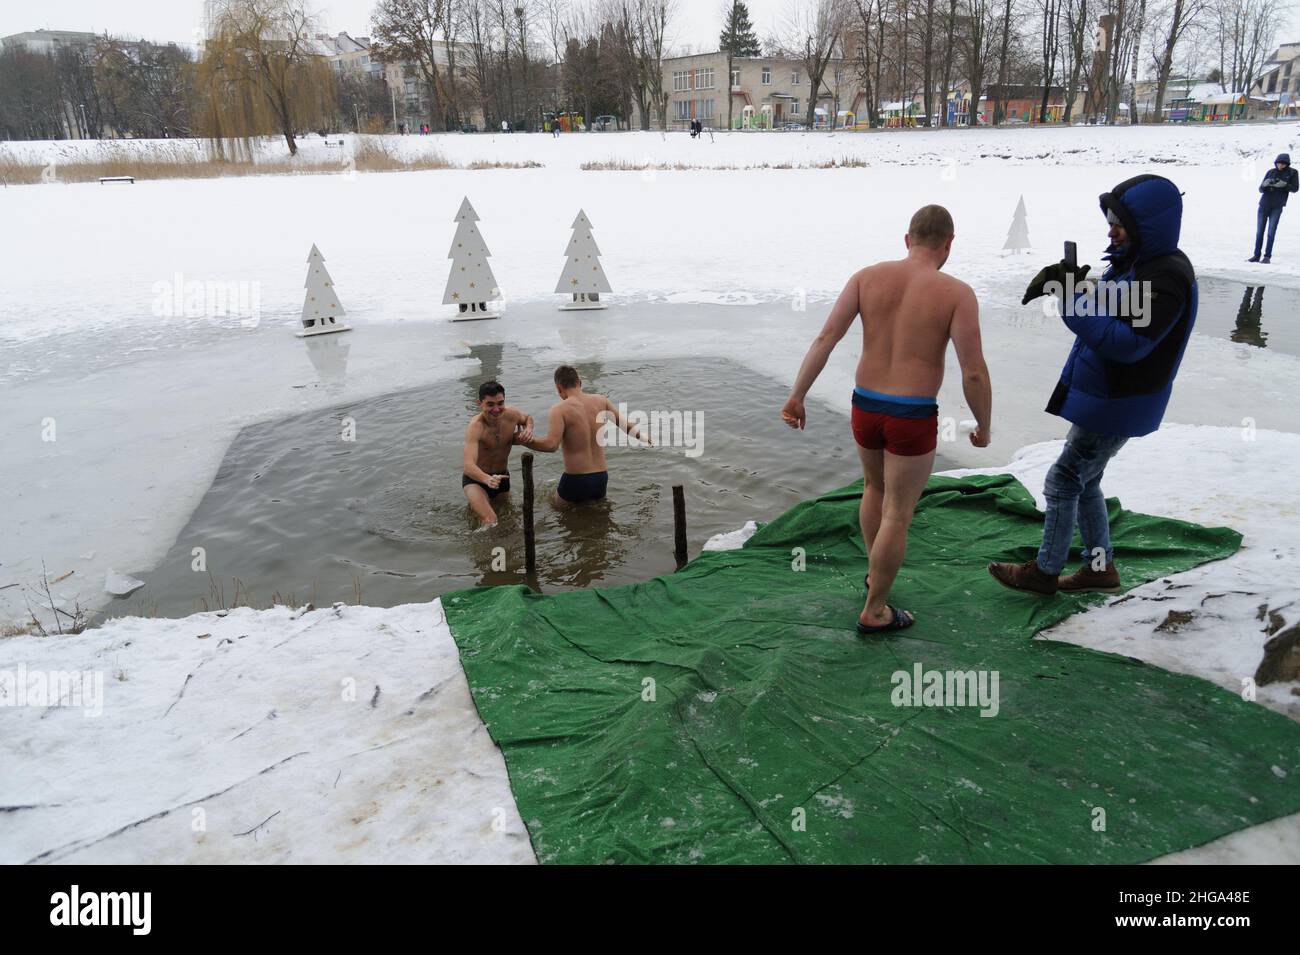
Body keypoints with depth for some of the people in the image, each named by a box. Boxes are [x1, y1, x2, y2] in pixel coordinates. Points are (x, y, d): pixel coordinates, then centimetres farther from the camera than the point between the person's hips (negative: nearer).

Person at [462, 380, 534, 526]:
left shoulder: (512, 414, -14)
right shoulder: (475, 427, -31)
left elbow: (527, 418, 13)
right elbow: (469, 466, -42)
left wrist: (528, 429, -11)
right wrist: (487, 479, -62)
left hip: (502, 477, 6)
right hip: (476, 479, -6)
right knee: (490, 522, -26)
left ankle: (476, 505, 46)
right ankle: (473, 503, 5)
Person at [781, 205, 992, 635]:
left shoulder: (867, 276, -1)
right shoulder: (956, 293, -10)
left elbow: (826, 337, -9)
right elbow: (974, 373, -13)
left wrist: (796, 397, -6)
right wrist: (984, 427, 3)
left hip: (865, 409, 4)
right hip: (913, 420, -4)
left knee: (875, 486, 30)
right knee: (898, 515, 10)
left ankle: (876, 574, 44)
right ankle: (873, 612, 21)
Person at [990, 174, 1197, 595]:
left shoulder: (1167, 279, -23)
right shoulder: (1135, 262, 8)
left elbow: (1127, 343, -29)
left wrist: (1074, 299, -30)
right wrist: (1068, 284, -4)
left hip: (1116, 406, -10)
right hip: (1096, 395, 10)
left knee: (1063, 482, 0)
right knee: (1084, 482, 18)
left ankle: (1045, 571, 15)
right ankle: (1100, 566, 31)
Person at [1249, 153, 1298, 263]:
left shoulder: (1292, 173, 1)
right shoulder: (1270, 172, 5)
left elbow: (1295, 188, -1)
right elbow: (1261, 189, 5)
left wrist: (1284, 185, -19)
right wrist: (1265, 184, -18)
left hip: (1277, 207, -2)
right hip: (1264, 205, 2)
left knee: (1271, 232, -6)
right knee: (1259, 231, 2)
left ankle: (1267, 256, -4)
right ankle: (1256, 255, 8)